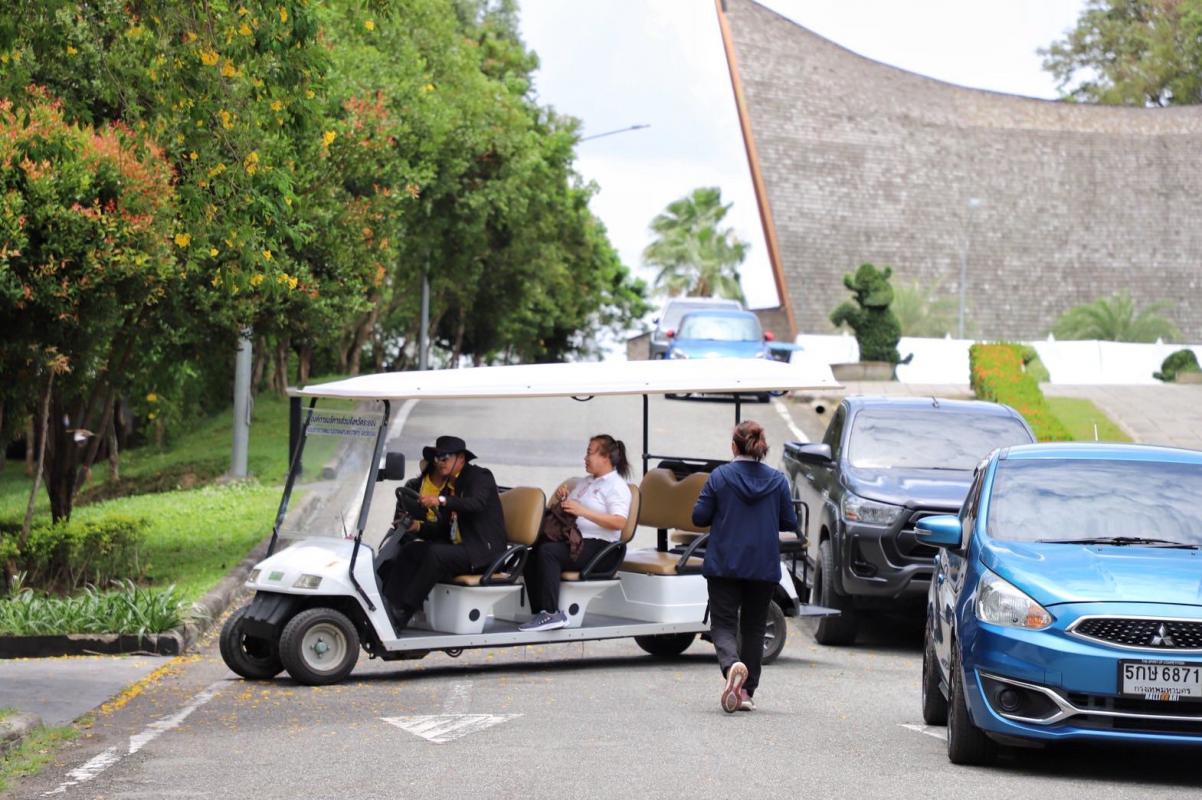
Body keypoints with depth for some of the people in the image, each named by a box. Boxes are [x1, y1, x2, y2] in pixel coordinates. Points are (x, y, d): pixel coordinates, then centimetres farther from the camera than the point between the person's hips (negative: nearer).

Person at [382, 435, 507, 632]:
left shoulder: (479, 476, -4)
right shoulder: (448, 485, 18)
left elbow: (476, 503, -26)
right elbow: (444, 528, 14)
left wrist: (442, 501, -40)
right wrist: (419, 527, -6)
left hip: (483, 550, -8)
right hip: (456, 546, 8)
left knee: (435, 553, -30)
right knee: (410, 548, -10)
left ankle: (402, 613, -30)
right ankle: (387, 607, -21)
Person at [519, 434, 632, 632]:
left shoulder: (616, 486, -2)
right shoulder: (584, 482, 26)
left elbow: (620, 522, -17)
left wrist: (583, 511, -23)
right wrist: (560, 499, 8)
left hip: (598, 545, -8)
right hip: (572, 540, 8)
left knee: (548, 551, -31)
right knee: (531, 555, -18)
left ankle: (551, 613, -34)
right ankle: (539, 612, -22)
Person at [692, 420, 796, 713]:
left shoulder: (719, 477, -7)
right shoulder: (777, 480, -1)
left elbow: (699, 516, -5)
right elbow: (790, 522, 4)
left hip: (724, 565, -2)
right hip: (763, 567, 2)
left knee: (723, 623, 1)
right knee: (754, 627, 14)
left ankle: (732, 665, -30)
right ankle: (746, 692, 13)